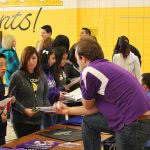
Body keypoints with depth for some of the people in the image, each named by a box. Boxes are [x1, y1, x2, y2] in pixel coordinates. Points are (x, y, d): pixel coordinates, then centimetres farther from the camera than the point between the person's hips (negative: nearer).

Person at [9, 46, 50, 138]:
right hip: (21, 121, -5)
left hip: (38, 120, 5)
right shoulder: (17, 76, -7)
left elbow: (45, 98, 11)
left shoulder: (42, 76, 7)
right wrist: (24, 110, -20)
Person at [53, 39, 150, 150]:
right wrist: (68, 110, 23)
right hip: (134, 118, 8)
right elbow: (95, 107, 18)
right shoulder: (107, 66, 15)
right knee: (88, 121, 17)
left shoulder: (88, 72, -12)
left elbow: (88, 106, 4)